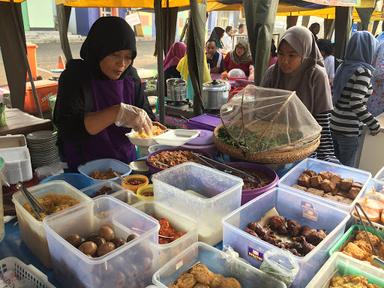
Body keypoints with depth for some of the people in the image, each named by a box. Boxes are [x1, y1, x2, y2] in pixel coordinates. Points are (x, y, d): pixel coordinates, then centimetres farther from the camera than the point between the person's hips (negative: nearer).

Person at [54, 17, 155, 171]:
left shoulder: (130, 77, 4)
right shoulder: (75, 76, -9)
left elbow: (146, 114, 9)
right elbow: (67, 128, -21)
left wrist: (152, 128, -13)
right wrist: (118, 112, -31)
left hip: (127, 163, 4)